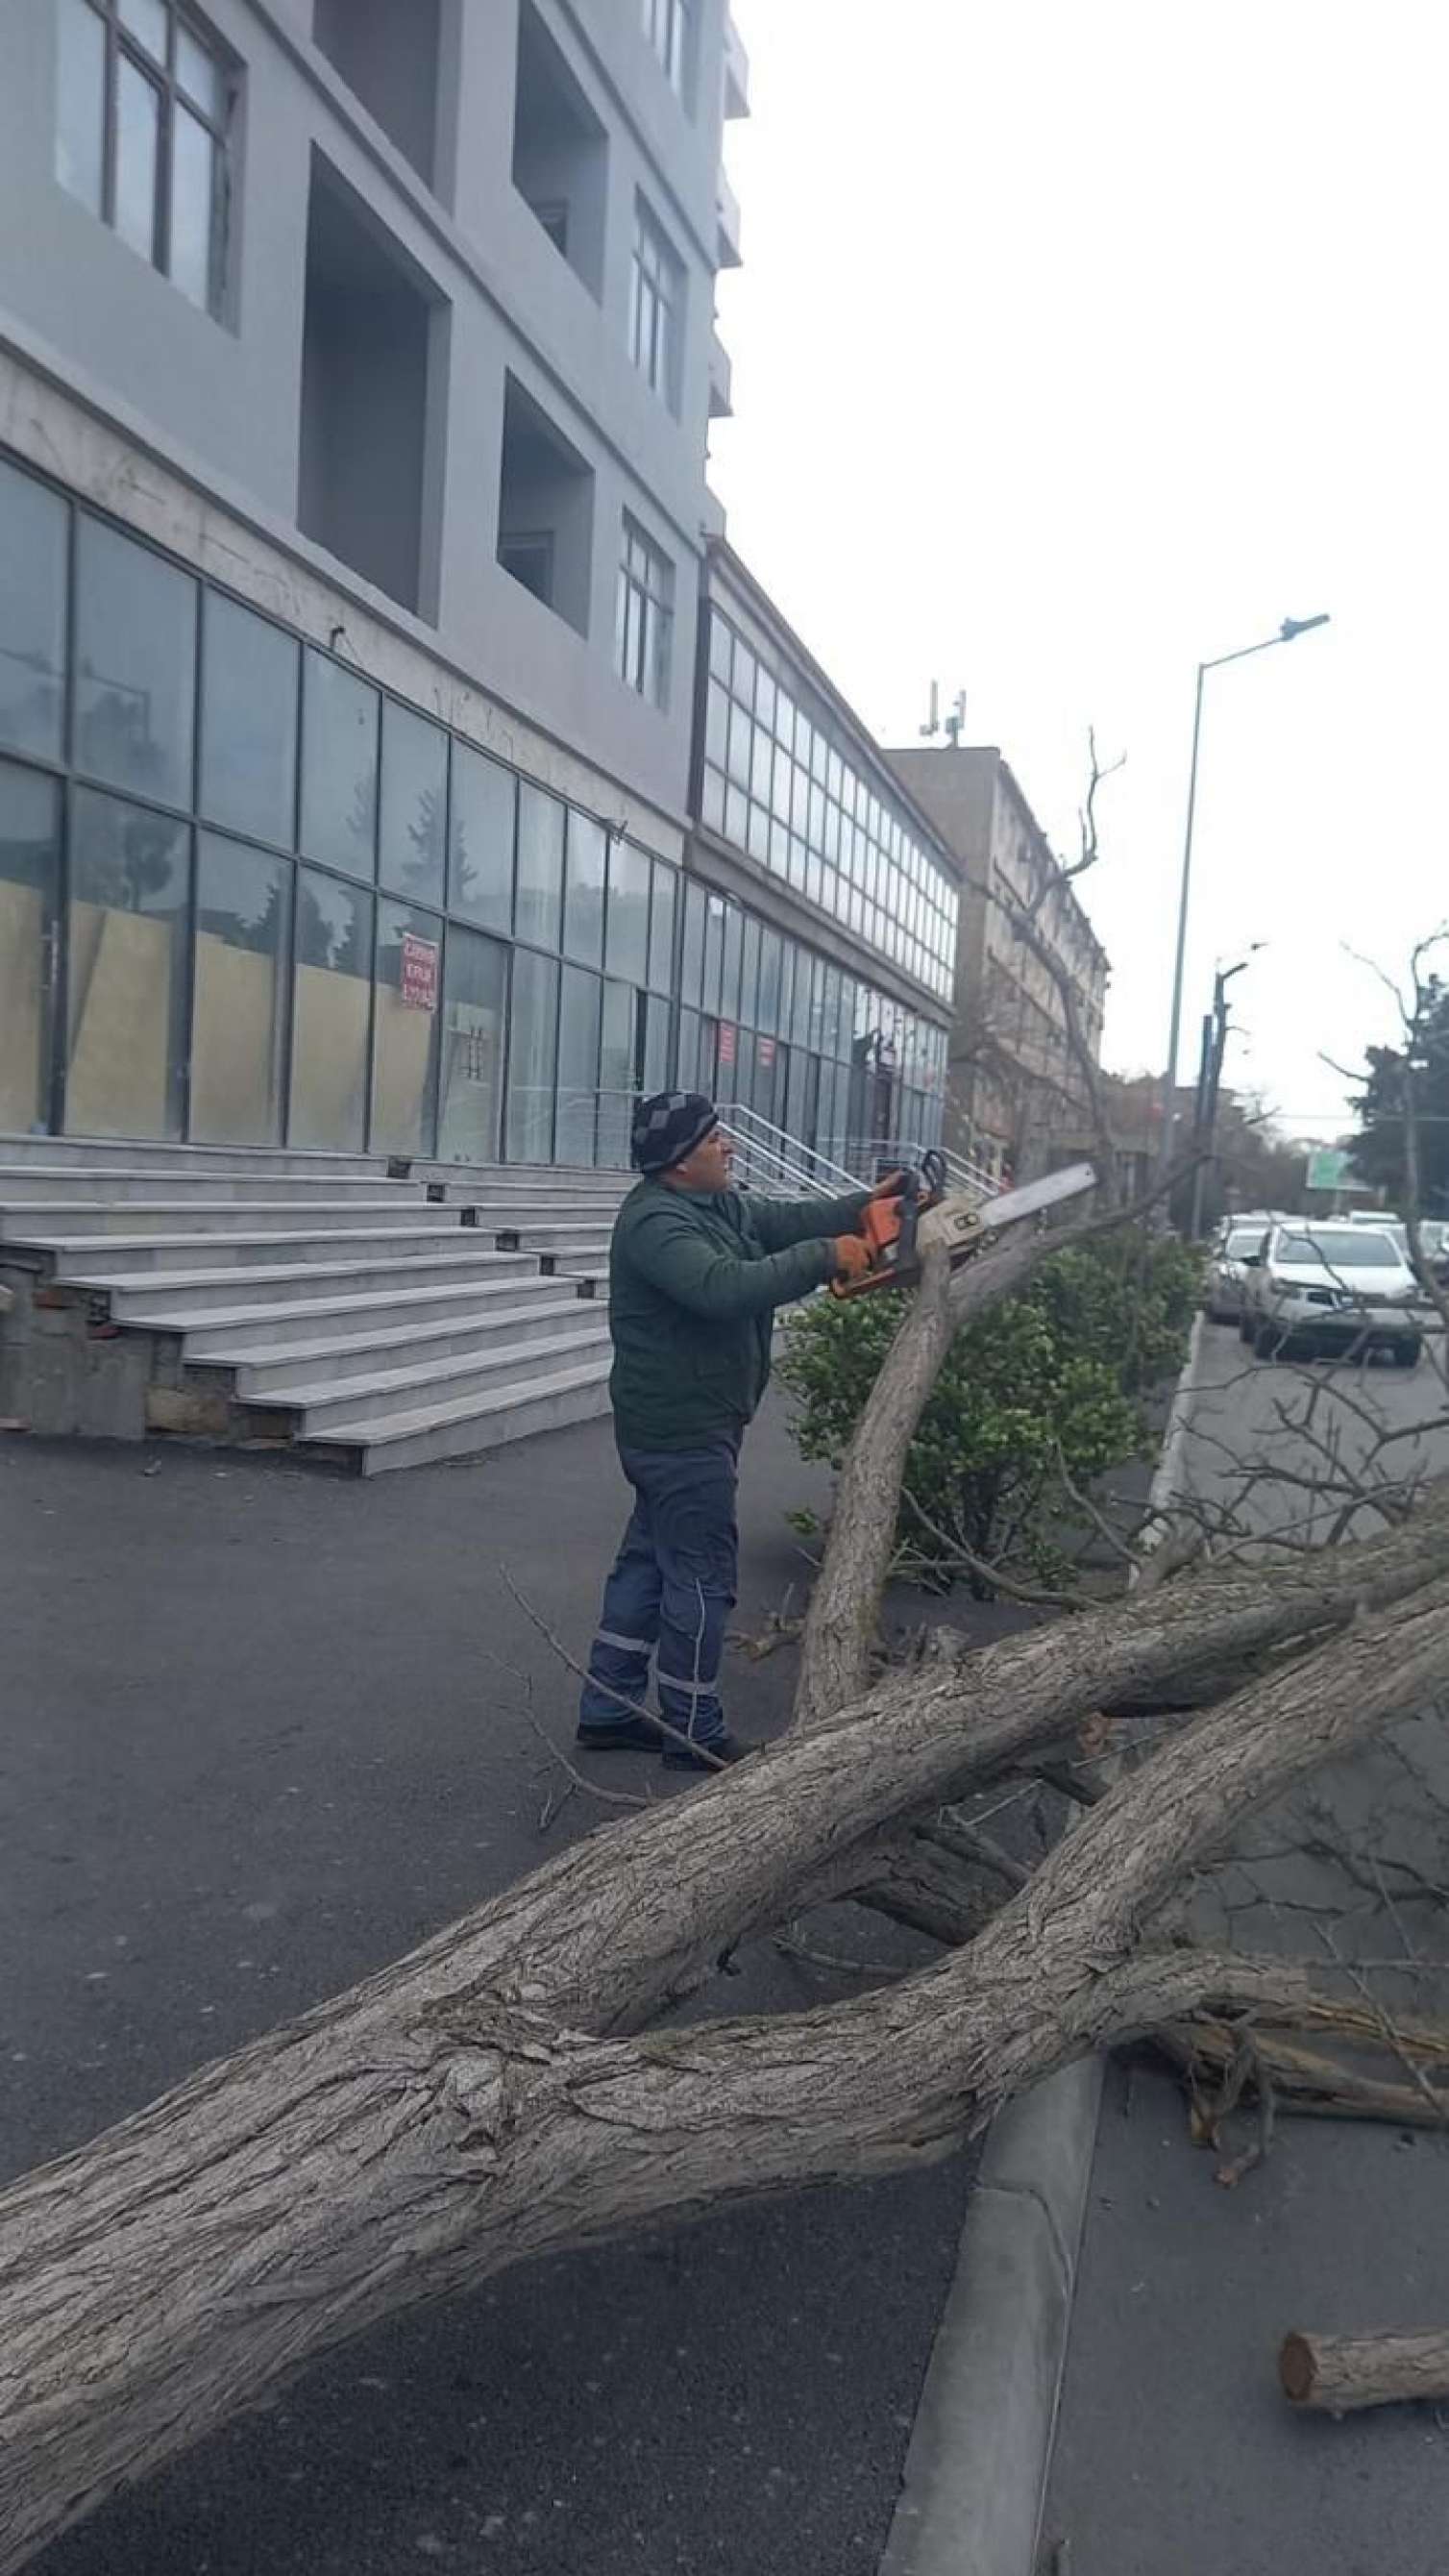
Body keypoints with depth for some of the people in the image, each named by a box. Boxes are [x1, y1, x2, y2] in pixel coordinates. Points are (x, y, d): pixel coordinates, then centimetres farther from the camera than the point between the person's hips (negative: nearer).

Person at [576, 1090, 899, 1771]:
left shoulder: (710, 1205, 9)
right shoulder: (656, 1223, -22)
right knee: (702, 1580, -1)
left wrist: (861, 1206, 2)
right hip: (682, 1432, -10)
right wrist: (823, 1257, -26)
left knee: (647, 1561, 15)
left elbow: (779, 1219, 15)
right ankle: (696, 1734, 12)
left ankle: (606, 1710, 26)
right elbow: (726, 1286, -34)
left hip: (685, 1426, 10)